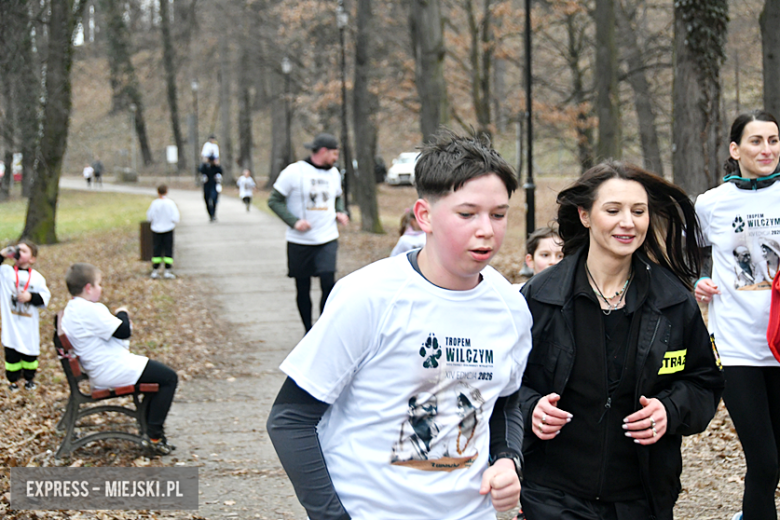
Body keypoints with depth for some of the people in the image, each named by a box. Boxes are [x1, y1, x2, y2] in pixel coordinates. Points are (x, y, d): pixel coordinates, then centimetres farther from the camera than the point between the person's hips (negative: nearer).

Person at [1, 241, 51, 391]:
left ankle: (29, 378, 31)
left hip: (30, 325, 1)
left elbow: (45, 297, 0)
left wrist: (30, 297, -18)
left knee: (30, 351, 11)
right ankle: (13, 380, 21)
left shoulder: (37, 277, 1)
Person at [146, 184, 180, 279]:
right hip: (168, 229, -1)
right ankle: (167, 271, 1)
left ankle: (154, 271, 10)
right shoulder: (171, 203, -11)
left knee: (156, 250, 8)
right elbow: (175, 219, -12)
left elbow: (149, 217, -3)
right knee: (168, 250, 4)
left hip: (156, 230, 1)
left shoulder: (154, 203, -9)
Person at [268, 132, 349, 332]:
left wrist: (341, 212, 5)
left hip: (328, 240, 3)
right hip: (300, 242, -3)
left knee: (329, 284, -13)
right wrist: (293, 221, -18)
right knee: (303, 289, 7)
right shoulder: (294, 172, -9)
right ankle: (309, 331, 23)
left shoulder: (333, 173, 9)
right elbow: (274, 200, -7)